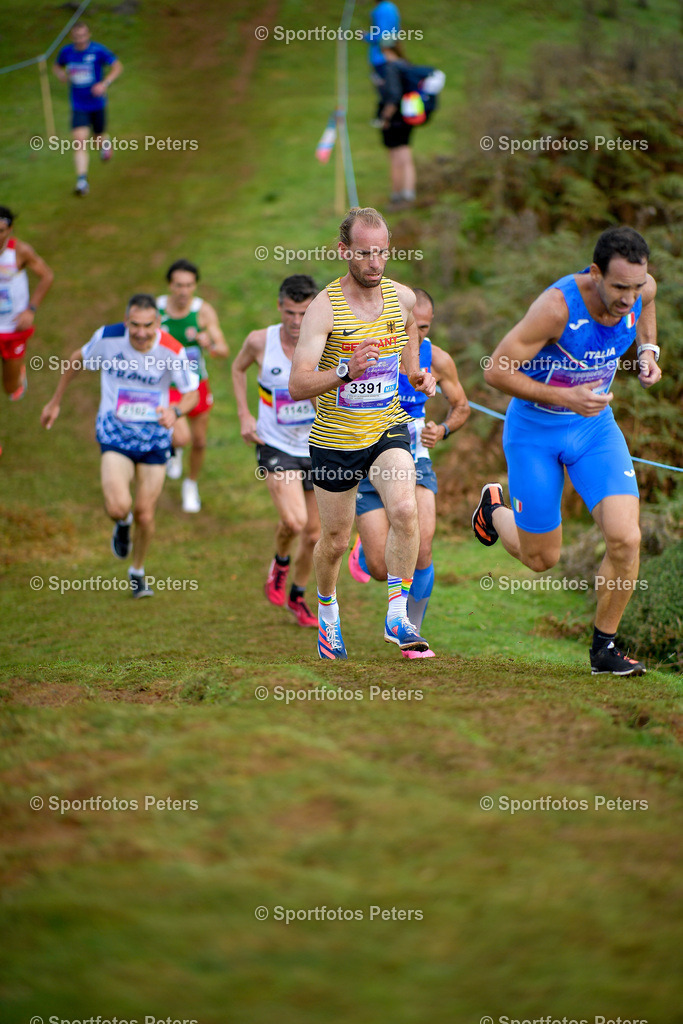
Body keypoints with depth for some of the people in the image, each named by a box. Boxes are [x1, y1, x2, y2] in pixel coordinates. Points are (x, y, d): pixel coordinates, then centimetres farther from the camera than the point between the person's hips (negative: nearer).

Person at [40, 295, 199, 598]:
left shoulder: (172, 351, -17)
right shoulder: (108, 337, -16)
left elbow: (192, 392, -4)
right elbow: (78, 360, 5)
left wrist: (176, 411, -28)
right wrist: (55, 402, 13)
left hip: (154, 435, 1)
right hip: (115, 432, -1)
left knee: (144, 515, 4)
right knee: (118, 507, -21)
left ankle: (137, 572, 33)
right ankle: (123, 524, 19)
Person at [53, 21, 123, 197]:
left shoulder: (98, 50, -13)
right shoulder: (66, 51, -3)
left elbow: (117, 66, -8)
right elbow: (57, 65, 17)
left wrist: (104, 84, -22)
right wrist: (61, 74, -8)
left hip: (97, 103, -1)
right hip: (78, 106, 1)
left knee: (98, 139, 14)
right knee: (79, 141, -15)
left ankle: (104, 143, 55)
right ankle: (82, 180, -16)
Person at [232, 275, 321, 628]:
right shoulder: (260, 341, -13)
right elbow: (238, 368, 10)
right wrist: (244, 416, 2)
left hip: (318, 449, 2)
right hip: (275, 445, -2)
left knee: (313, 534, 8)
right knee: (293, 521, -22)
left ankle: (297, 597, 32)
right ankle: (280, 563, 12)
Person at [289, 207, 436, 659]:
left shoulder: (402, 297, -4)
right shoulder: (324, 307, -18)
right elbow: (297, 386, -24)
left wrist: (417, 376, 1)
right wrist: (346, 372, -42)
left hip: (390, 427, 2)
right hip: (335, 437, -2)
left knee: (405, 510, -24)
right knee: (335, 541, 10)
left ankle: (398, 616, -12)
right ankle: (327, 613, 40)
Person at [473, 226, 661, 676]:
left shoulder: (641, 288, -14)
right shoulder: (557, 306, -32)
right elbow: (497, 371, -25)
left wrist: (648, 350, -1)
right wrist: (564, 398, -30)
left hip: (595, 425, 4)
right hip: (535, 430, -4)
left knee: (626, 540, -14)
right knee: (541, 559, 9)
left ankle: (604, 647, 7)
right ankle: (495, 509, 43)